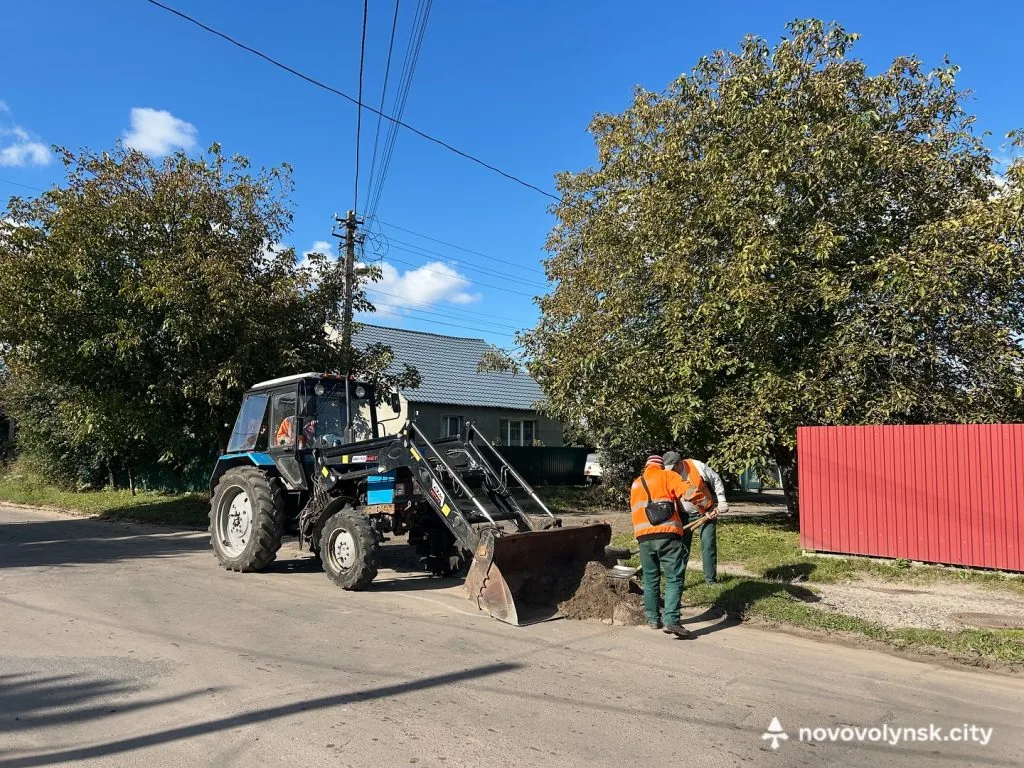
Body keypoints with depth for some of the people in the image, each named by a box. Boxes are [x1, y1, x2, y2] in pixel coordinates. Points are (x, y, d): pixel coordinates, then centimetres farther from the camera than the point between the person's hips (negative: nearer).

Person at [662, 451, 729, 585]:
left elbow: (716, 480, -7)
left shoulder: (697, 466, -22)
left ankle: (710, 580, 12)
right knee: (682, 547, 1)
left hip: (707, 511, -2)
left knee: (708, 545, 1)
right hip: (686, 514, 2)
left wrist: (721, 501, -8)